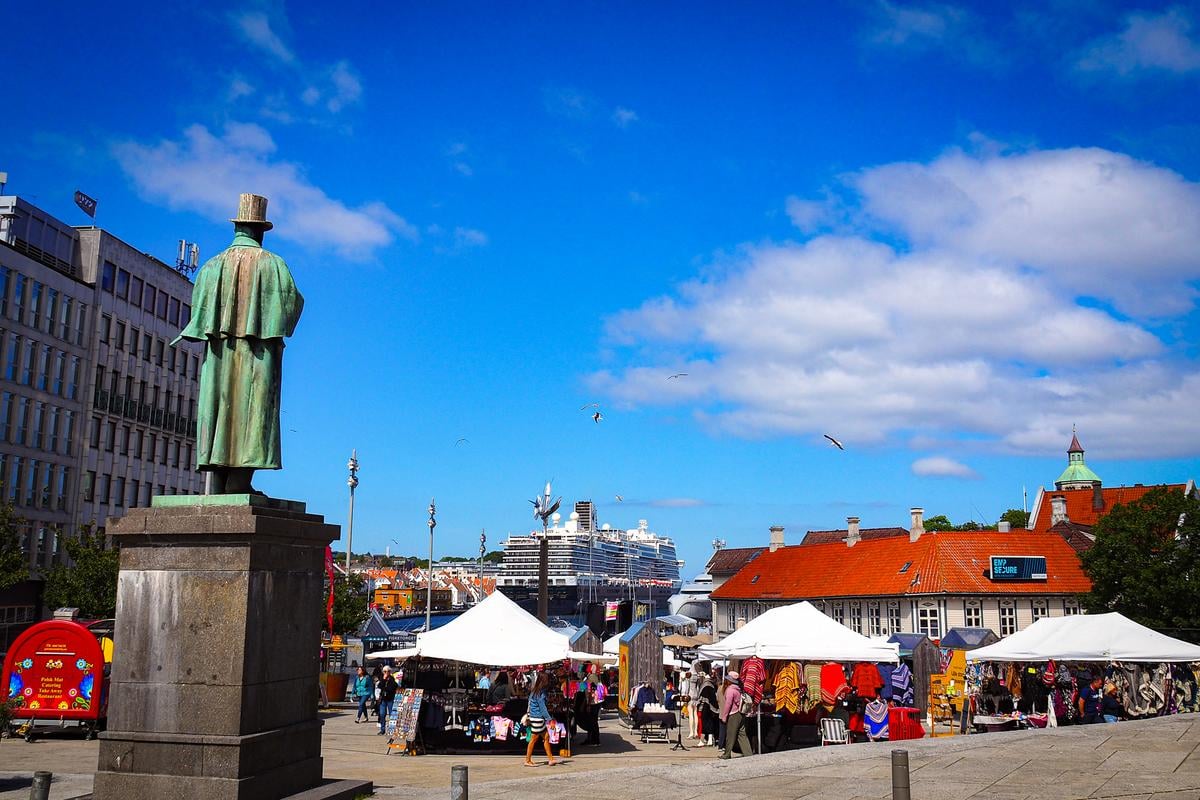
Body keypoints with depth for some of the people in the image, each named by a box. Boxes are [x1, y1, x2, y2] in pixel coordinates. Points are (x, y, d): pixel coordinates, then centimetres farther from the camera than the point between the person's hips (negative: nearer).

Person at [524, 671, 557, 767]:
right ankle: (528, 761, 9)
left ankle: (550, 759, 13)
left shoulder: (535, 691, 9)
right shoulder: (540, 693, -18)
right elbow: (542, 707, -20)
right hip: (537, 718, -9)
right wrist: (549, 719, -19)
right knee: (534, 739, 0)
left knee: (546, 738, 10)